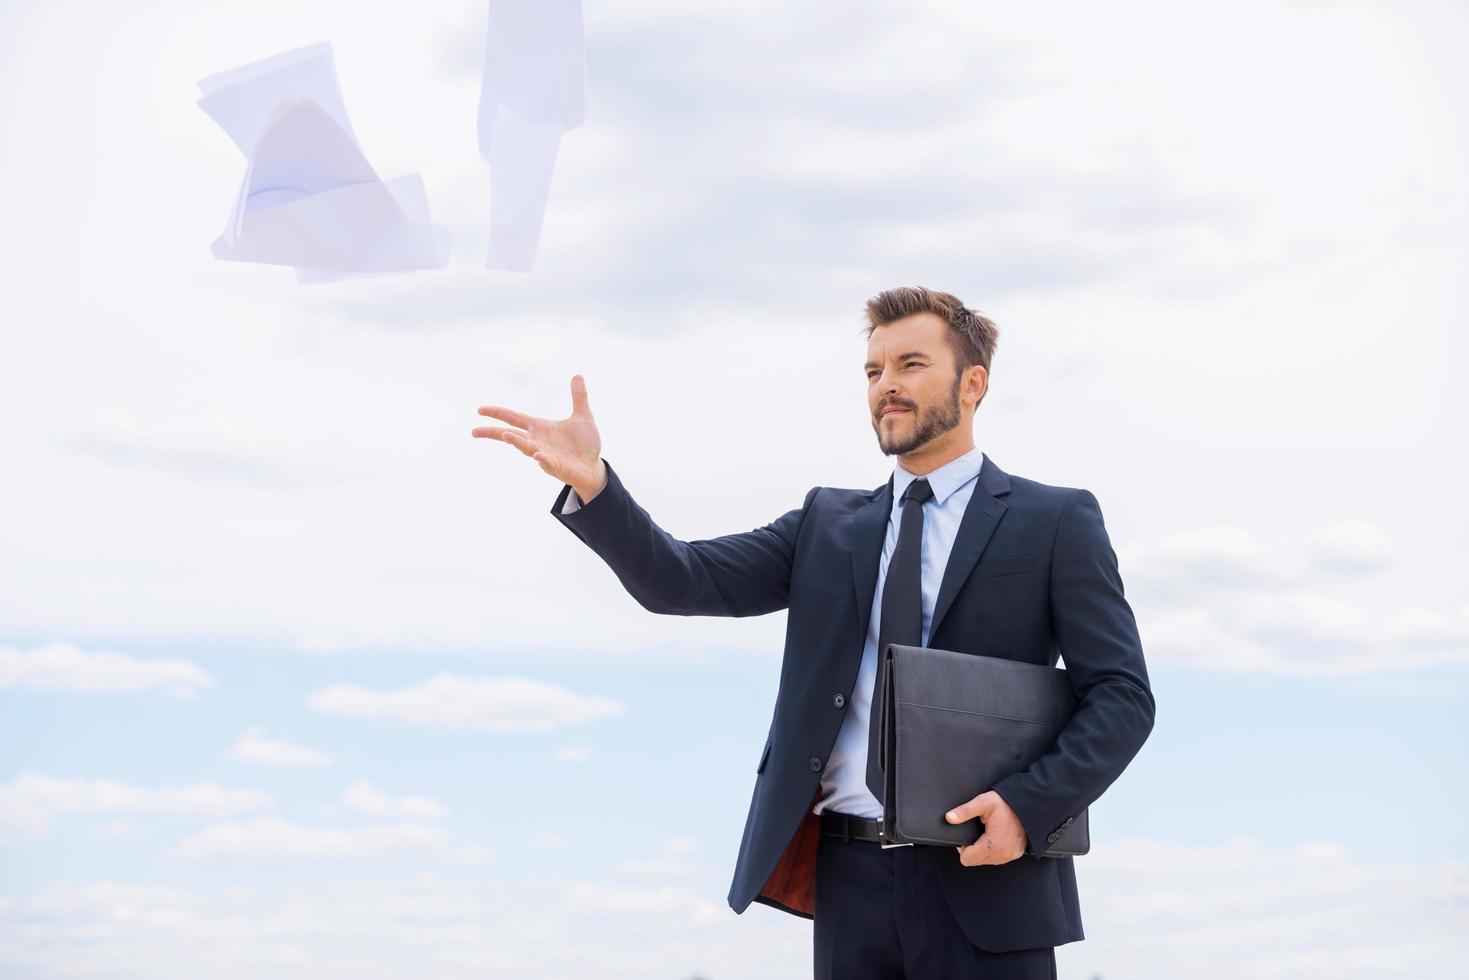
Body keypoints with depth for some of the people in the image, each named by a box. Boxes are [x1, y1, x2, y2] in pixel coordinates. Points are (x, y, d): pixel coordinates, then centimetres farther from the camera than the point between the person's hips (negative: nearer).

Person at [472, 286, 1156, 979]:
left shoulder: (1056, 522, 4)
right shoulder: (827, 525, 15)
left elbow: (1122, 693, -1)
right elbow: (685, 583, 4)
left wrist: (1030, 805, -16)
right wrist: (591, 481, -13)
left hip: (987, 880, -3)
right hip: (850, 877, 4)